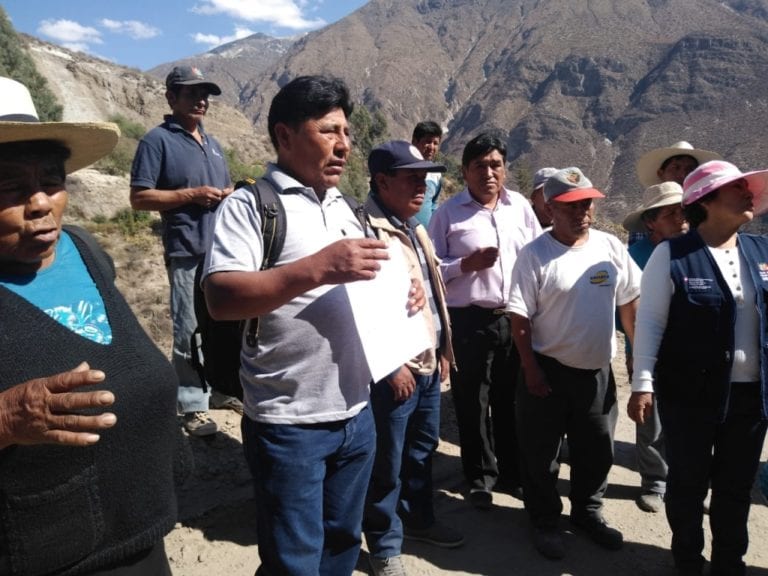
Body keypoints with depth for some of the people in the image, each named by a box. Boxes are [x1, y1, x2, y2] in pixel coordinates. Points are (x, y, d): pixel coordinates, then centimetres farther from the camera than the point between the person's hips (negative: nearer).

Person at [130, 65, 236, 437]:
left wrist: (231, 195, 3)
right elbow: (139, 198, -9)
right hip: (188, 253, -7)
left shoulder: (211, 143, 19)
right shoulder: (157, 140, -3)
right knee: (190, 332, -2)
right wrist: (191, 195, -16)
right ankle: (193, 407, 9)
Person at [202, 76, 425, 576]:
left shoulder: (344, 208, 13)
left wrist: (399, 295, -1)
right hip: (289, 423, -7)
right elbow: (221, 298, -23)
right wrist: (316, 269, -31)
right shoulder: (250, 205, -10)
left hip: (356, 413, 7)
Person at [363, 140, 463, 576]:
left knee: (422, 449, 23)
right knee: (388, 462, 6)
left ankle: (417, 518, 43)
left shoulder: (415, 227, 13)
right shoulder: (367, 230, -17)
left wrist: (444, 350, 17)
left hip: (429, 363, 9)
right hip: (395, 369, -9)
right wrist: (391, 365, -19)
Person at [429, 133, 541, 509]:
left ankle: (512, 472, 34)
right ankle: (480, 478, 27)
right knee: (473, 404, 8)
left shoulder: (520, 207, 7)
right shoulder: (449, 212, -3)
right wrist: (467, 263, -18)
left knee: (512, 400, 15)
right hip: (469, 321, -3)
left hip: (516, 318, 3)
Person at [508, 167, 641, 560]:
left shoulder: (611, 247, 1)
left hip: (597, 370, 5)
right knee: (542, 453, 10)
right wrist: (530, 369, -14)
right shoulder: (535, 254, -13)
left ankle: (587, 513, 41)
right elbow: (519, 317, -13)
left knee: (596, 451, 19)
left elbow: (629, 303, 10)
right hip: (549, 369, -4)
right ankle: (545, 521, 31)